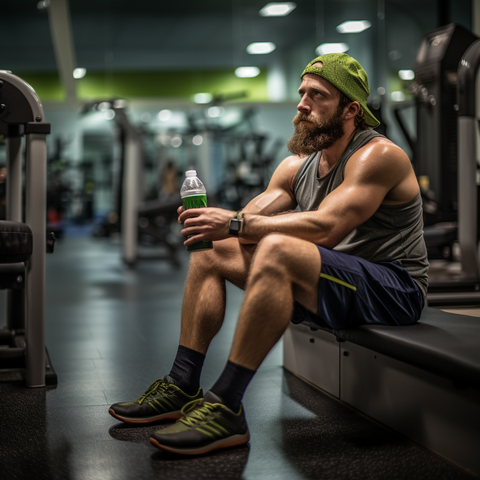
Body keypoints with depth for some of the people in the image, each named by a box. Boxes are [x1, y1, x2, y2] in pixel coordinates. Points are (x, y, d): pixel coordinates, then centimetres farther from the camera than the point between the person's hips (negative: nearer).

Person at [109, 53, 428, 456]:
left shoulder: (379, 155, -14)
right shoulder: (297, 165, 10)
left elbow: (325, 228, -28)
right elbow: (249, 220, 1)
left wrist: (236, 223, -32)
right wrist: (211, 220, -22)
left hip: (394, 291, -8)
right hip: (330, 283, 9)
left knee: (277, 250, -35)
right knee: (211, 252, 3)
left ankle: (225, 408, -32)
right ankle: (182, 388, 2)